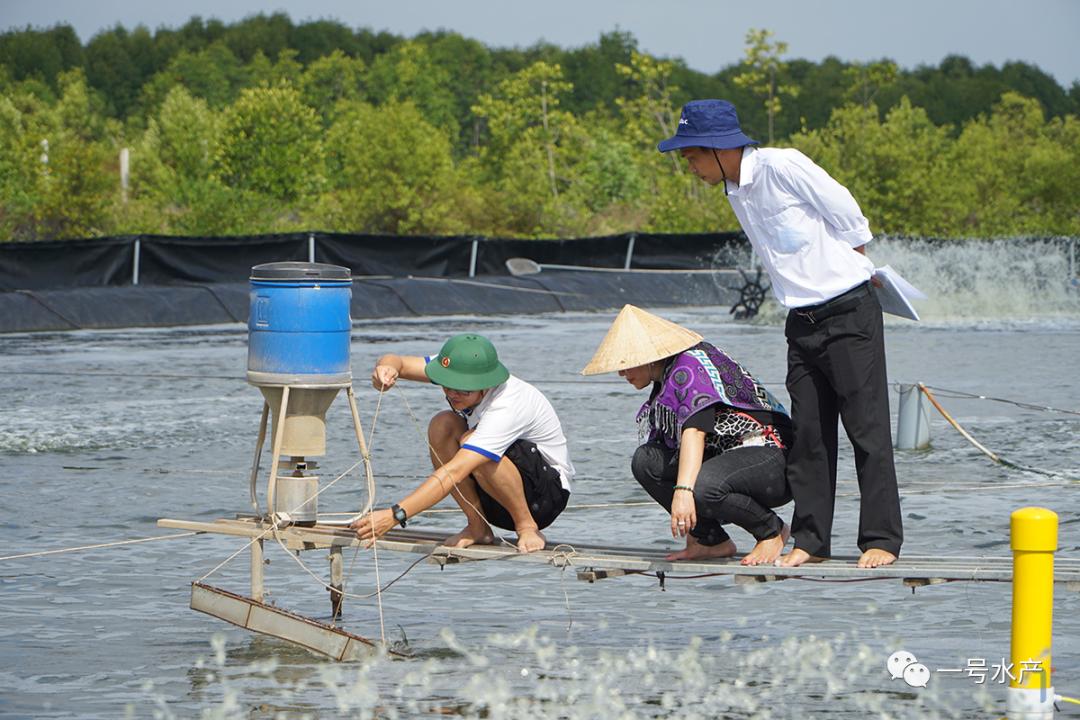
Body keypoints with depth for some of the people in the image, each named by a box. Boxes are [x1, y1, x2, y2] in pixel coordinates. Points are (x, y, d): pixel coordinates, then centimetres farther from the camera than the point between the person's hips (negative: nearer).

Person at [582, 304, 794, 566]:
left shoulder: (690, 366, -15)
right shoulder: (664, 382, 15)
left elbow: (695, 430, -31)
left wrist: (683, 491, -42)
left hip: (773, 459, -9)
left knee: (702, 487, -37)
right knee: (646, 460, -1)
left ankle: (772, 530, -8)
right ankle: (713, 541, 1)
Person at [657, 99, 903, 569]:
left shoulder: (782, 166, -15)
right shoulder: (735, 193, 10)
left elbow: (848, 217, -9)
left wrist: (851, 271, 5)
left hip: (850, 313, -8)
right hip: (802, 319, 8)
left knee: (866, 426, -5)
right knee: (807, 433, 6)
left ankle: (882, 538, -1)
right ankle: (811, 539, 10)